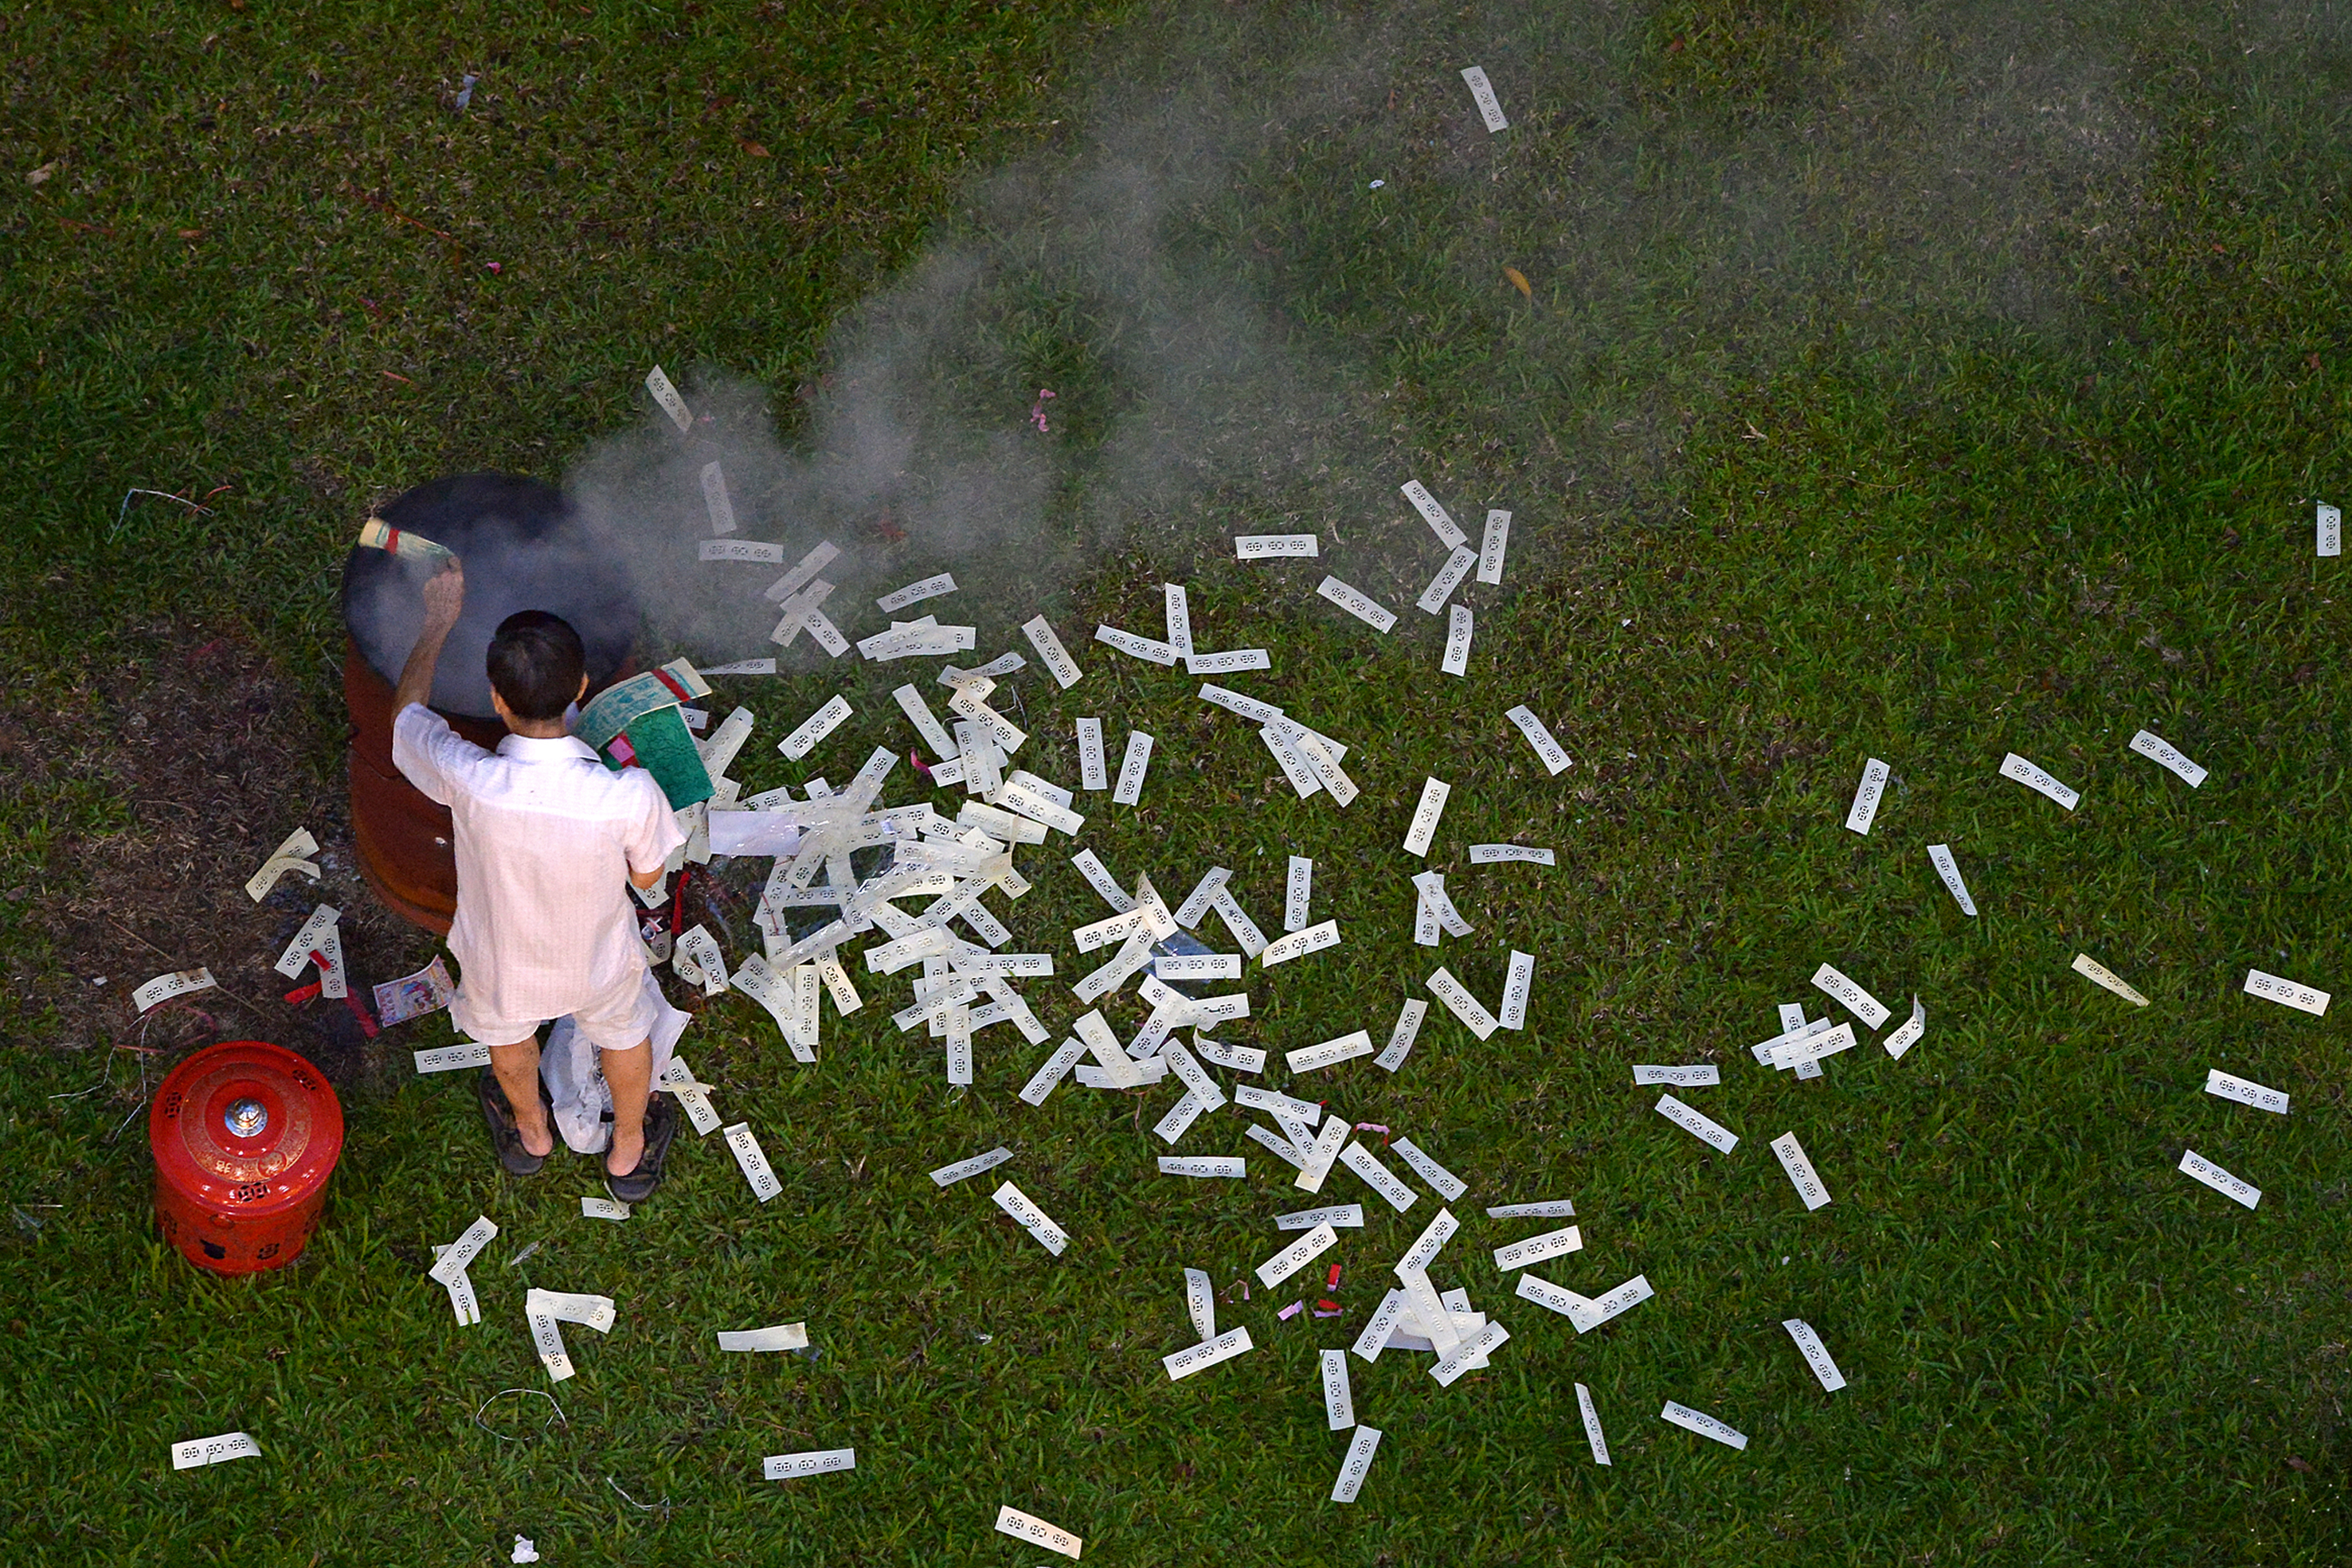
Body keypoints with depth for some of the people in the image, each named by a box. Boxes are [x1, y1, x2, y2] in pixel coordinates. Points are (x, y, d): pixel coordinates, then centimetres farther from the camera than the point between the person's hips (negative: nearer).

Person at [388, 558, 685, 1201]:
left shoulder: (468, 781, -39)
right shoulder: (628, 796, -40)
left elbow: (407, 709, -15)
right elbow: (647, 876, -16)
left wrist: (439, 619, -1)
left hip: (500, 961, 0)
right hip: (597, 964, 0)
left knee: (509, 1038, 36)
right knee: (624, 1034, 35)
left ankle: (530, 1133, 66)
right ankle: (629, 1153, 61)